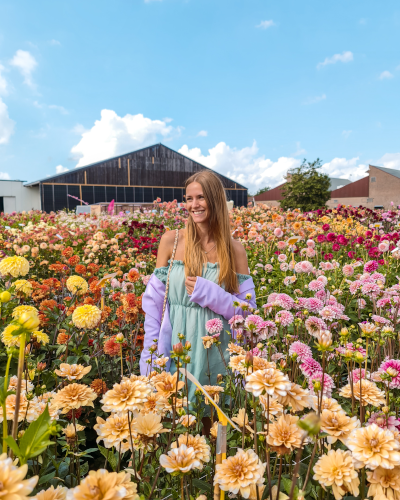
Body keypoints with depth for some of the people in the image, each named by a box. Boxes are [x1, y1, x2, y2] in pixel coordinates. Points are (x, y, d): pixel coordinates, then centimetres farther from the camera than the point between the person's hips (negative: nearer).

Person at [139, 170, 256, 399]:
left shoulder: (235, 249, -3)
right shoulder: (171, 241, -4)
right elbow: (154, 302, 0)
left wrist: (207, 293, -17)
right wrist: (151, 358, -2)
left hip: (217, 352, 0)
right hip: (176, 350, 0)